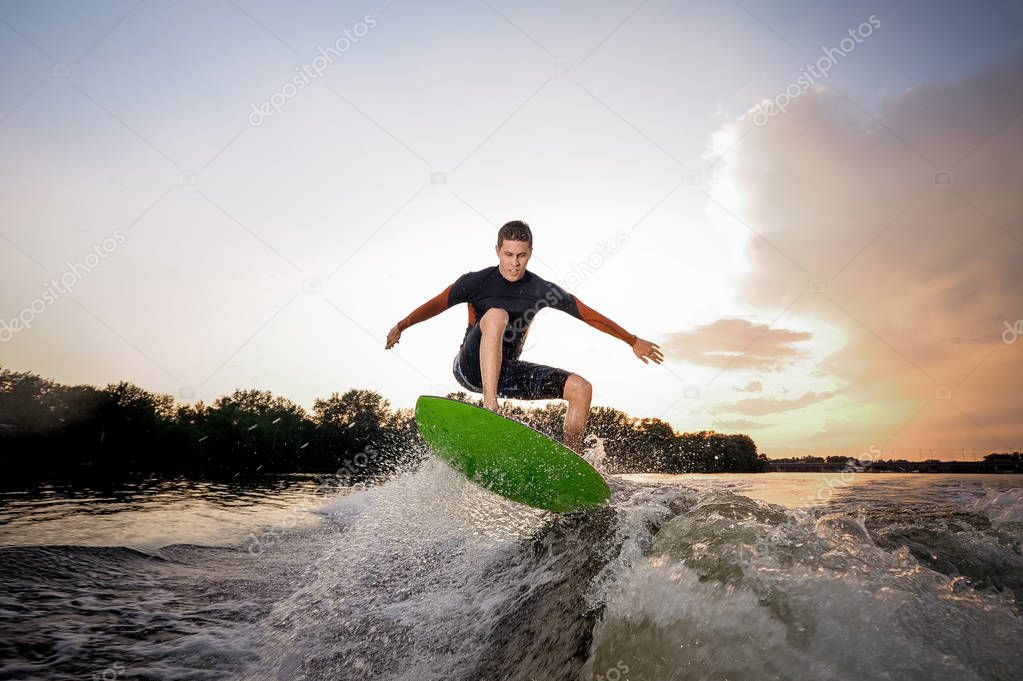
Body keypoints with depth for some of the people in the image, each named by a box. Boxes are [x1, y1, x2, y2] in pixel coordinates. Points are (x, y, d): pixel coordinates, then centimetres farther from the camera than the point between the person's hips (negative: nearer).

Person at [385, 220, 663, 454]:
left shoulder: (542, 290, -1)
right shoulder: (477, 282, -7)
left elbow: (589, 315, 5)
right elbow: (437, 304, -6)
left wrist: (634, 341, 10)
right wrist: (401, 326, -21)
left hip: (507, 371, 4)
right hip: (471, 367, -4)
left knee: (581, 388, -9)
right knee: (496, 315, -34)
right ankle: (490, 406, -40)